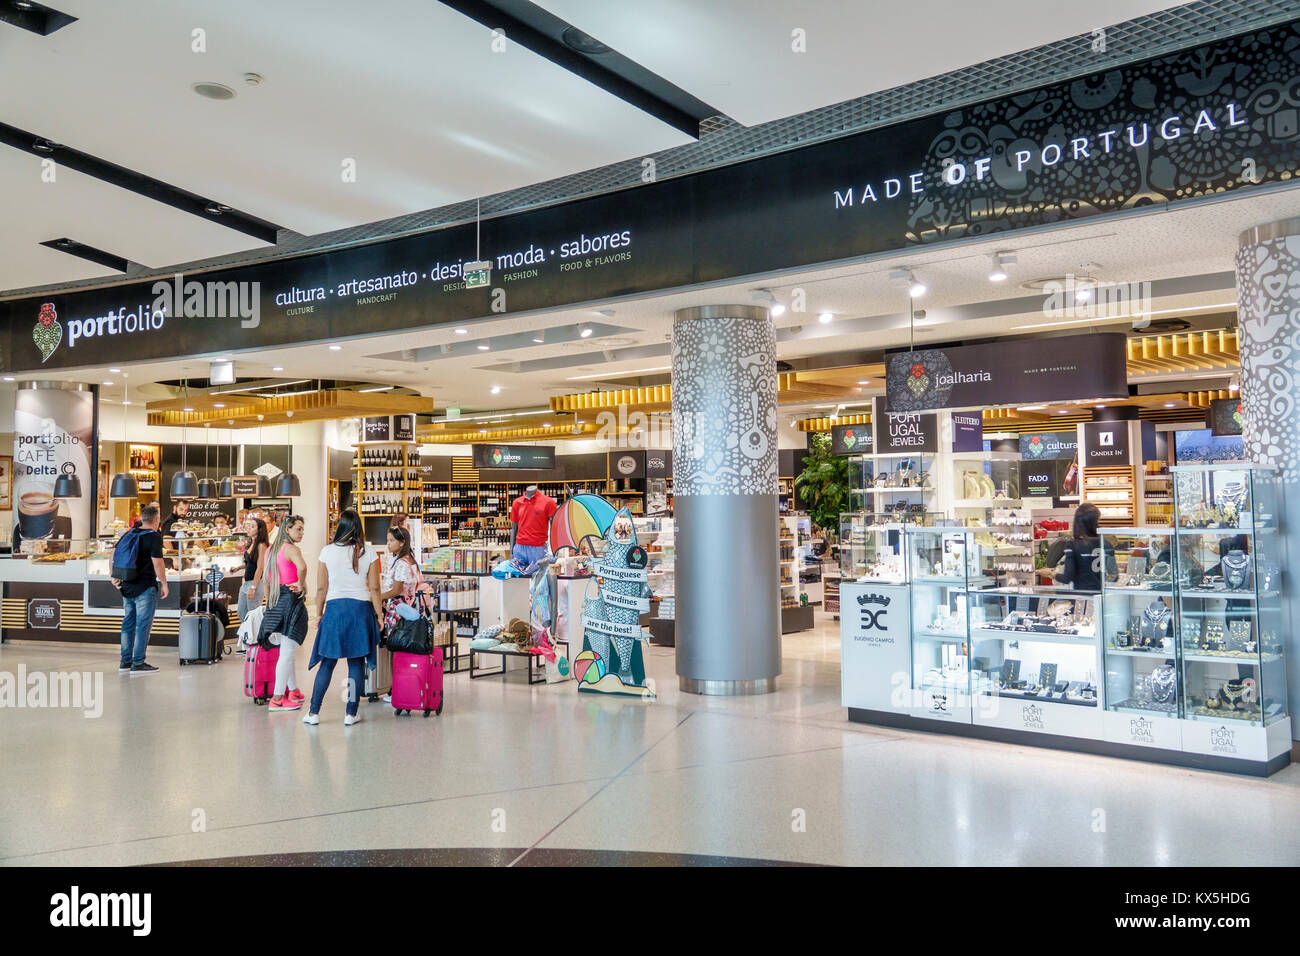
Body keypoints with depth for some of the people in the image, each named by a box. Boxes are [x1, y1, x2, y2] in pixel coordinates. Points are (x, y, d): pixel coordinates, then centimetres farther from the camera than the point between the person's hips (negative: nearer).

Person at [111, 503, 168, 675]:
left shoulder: (130, 534, 11)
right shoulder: (154, 537, -12)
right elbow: (157, 563, -16)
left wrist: (113, 576, 16)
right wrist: (164, 584, -8)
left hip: (127, 586, 8)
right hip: (145, 587, -7)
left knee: (128, 623, 14)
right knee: (143, 625, -3)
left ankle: (125, 661, 20)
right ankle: (138, 663, -4)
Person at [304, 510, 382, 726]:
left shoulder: (327, 551, -1)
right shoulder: (369, 552, -2)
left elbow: (321, 588, 3)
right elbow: (374, 588, -1)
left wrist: (319, 613, 14)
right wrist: (379, 614, 8)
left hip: (334, 607, 1)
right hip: (361, 608, -1)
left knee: (327, 663, 9)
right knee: (356, 663, 5)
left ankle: (313, 712, 11)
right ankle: (351, 714, 8)